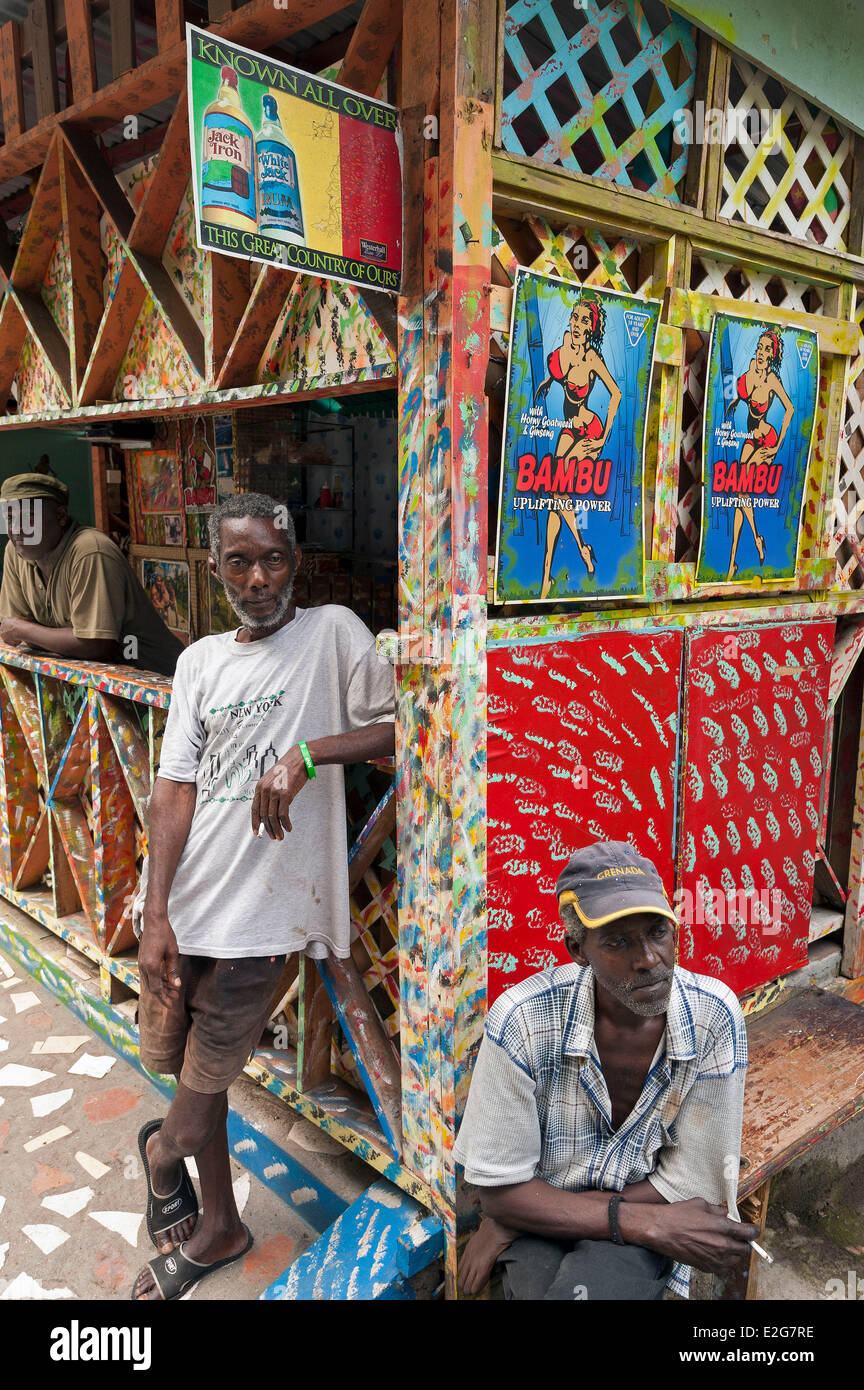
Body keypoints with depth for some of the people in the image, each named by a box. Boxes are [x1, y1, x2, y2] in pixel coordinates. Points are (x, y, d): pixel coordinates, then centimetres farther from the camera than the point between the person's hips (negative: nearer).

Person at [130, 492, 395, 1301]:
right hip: (179, 900, 5)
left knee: (204, 1081, 6)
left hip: (254, 911, -4)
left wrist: (307, 754, -24)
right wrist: (155, 914, -6)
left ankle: (163, 1150, 43)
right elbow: (176, 785, 1)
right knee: (186, 1068, 17)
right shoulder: (200, 661, 8)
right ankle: (218, 1228, 41)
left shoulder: (332, 632, -3)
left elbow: (399, 729, -9)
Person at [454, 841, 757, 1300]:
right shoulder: (522, 1020, -20)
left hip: (643, 1238, 0)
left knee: (584, 1287, -31)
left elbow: (692, 1185, -11)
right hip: (541, 1230, 1)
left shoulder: (714, 1017, -17)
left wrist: (512, 1222, -12)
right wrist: (650, 1223, -19)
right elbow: (500, 1190, -12)